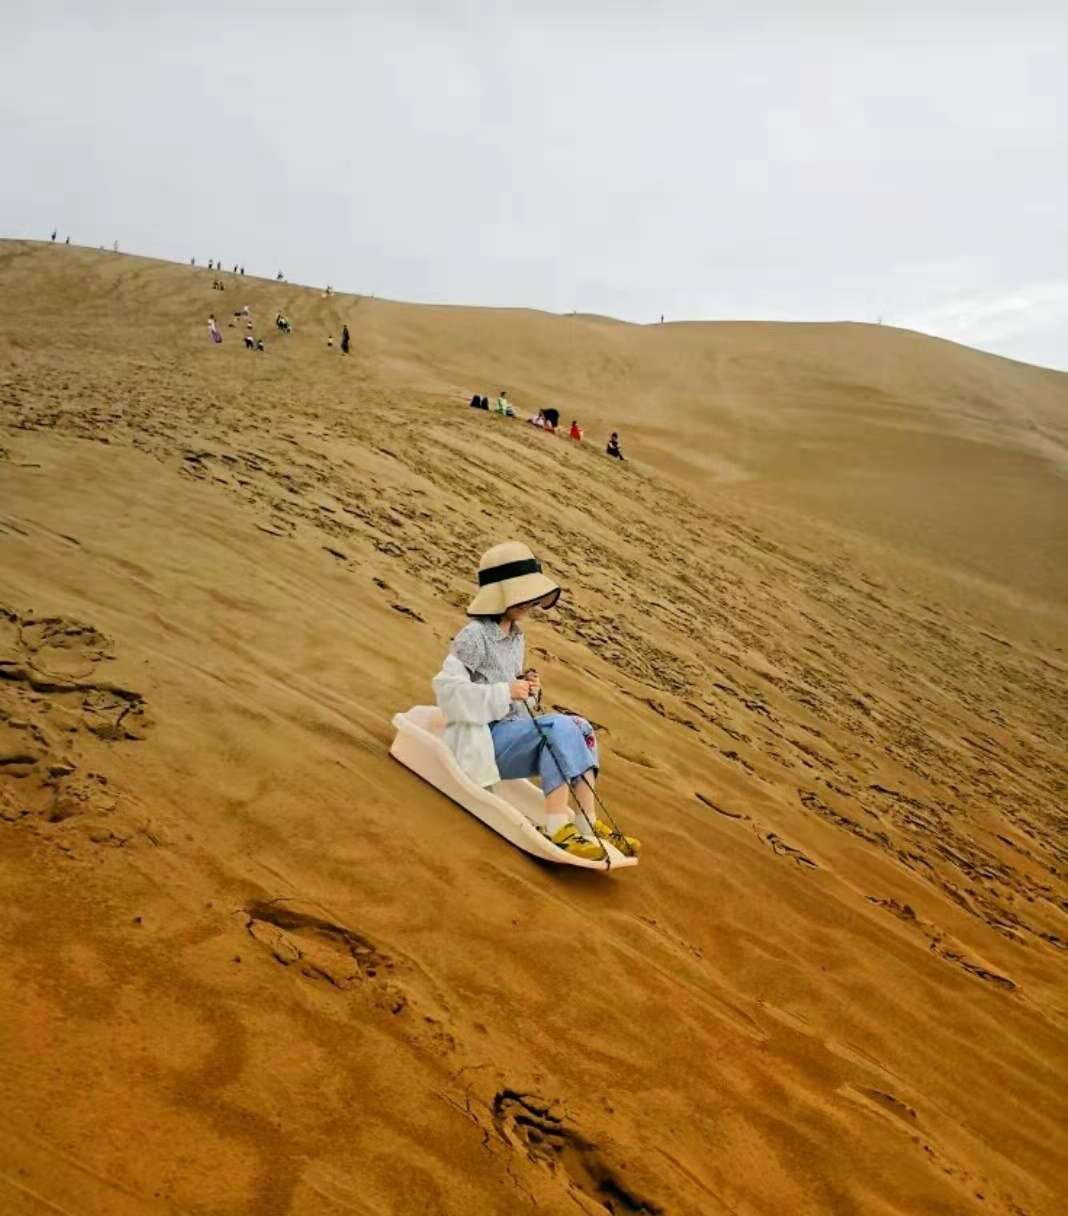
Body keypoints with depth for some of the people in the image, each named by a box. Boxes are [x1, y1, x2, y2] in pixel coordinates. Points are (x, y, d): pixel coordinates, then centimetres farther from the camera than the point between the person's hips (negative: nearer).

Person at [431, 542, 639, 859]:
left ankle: (587, 823, -16)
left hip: (514, 734, 8)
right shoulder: (474, 636, -12)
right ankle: (557, 828, -27)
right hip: (483, 739, -8)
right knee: (558, 728, -27)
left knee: (579, 727, -14)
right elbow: (447, 689, -20)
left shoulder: (516, 636, 14)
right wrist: (505, 692, -23)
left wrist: (528, 689, -1)